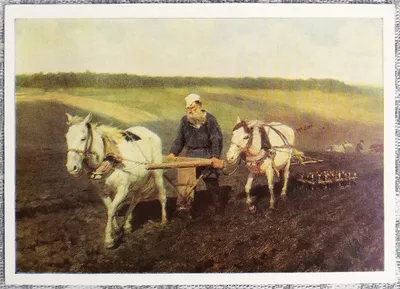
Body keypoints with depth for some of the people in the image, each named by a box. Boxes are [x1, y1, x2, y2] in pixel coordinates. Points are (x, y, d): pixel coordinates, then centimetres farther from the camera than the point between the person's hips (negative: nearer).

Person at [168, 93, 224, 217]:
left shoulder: (210, 119, -9)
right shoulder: (185, 120, 2)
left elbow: (216, 139, -13)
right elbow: (179, 139, 8)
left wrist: (215, 156, -26)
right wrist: (173, 153, -5)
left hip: (207, 154, -3)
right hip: (191, 154, 4)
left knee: (211, 181, 5)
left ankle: (219, 205, 26)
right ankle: (185, 206, 14)